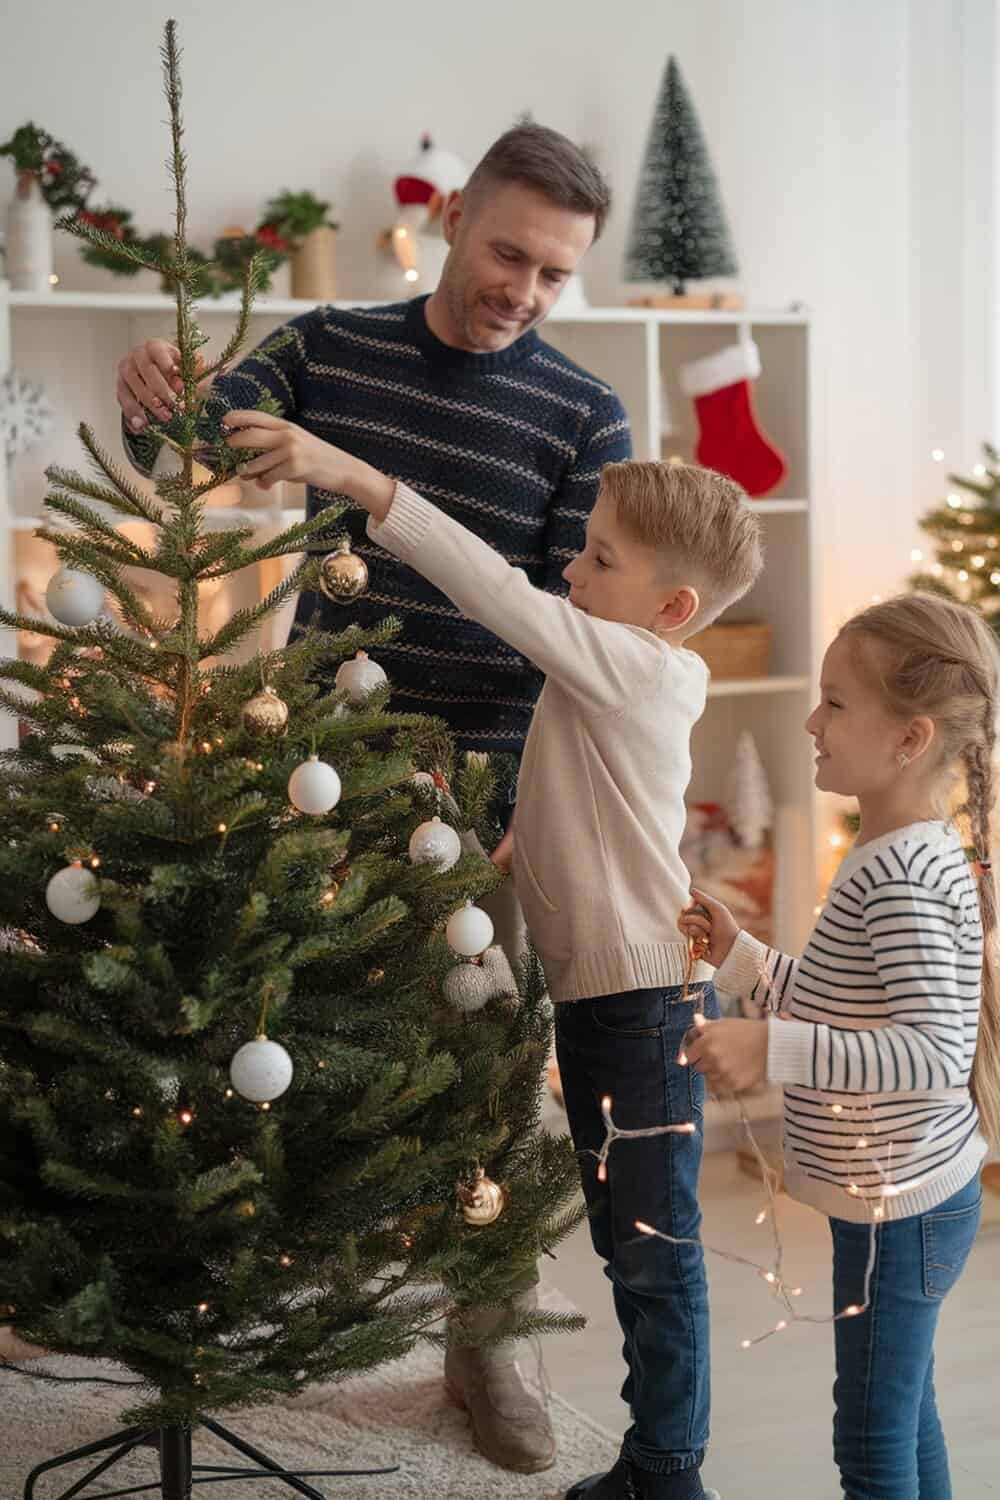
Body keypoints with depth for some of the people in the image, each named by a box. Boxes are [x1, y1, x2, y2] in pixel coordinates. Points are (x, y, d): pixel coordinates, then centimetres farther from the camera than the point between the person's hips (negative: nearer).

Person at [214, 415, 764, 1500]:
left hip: (646, 995, -10)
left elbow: (502, 596, -28)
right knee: (624, 1242, 18)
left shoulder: (634, 666, -18)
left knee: (654, 1245, 1)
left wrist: (355, 478, -31)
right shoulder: (631, 672, 9)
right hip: (598, 990, 10)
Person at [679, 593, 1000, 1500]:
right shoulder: (904, 858, 6)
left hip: (899, 1209, -10)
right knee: (904, 1413, 22)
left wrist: (771, 1051, -33)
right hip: (910, 1193, 10)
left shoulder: (903, 874, -25)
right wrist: (744, 959, 7)